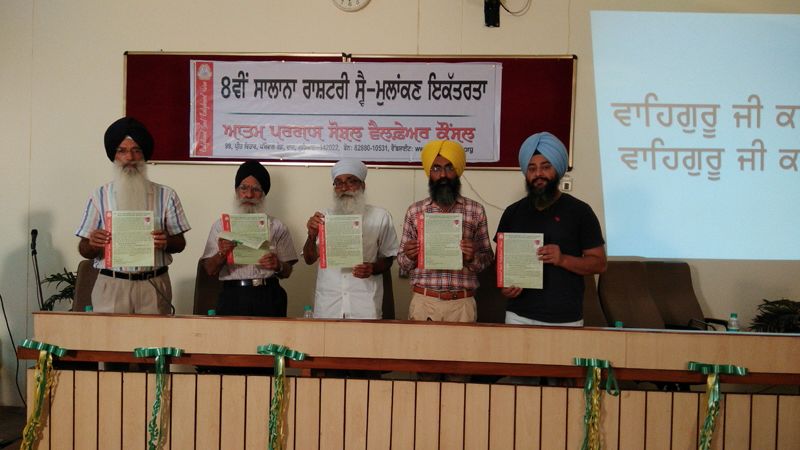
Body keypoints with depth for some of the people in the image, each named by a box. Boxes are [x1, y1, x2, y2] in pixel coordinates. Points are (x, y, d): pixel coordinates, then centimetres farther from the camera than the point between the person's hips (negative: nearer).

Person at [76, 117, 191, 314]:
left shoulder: (165, 195, 6)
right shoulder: (100, 196, 7)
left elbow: (180, 242, 6)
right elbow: (84, 249, 8)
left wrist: (166, 243, -14)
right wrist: (93, 244, -13)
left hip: (153, 286, 0)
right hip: (111, 285, 0)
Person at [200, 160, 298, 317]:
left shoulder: (276, 227, 13)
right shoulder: (221, 224, 13)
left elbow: (287, 272, 12)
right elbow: (210, 271, 8)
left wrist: (278, 266, -9)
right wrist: (222, 254, -10)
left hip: (268, 297, 0)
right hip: (233, 297, 0)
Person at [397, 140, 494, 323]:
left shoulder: (476, 210, 2)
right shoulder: (414, 211, 4)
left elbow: (487, 258, 6)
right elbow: (402, 262, 9)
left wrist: (473, 257, -15)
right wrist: (409, 256, -12)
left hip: (462, 303, 0)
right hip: (424, 301, 0)